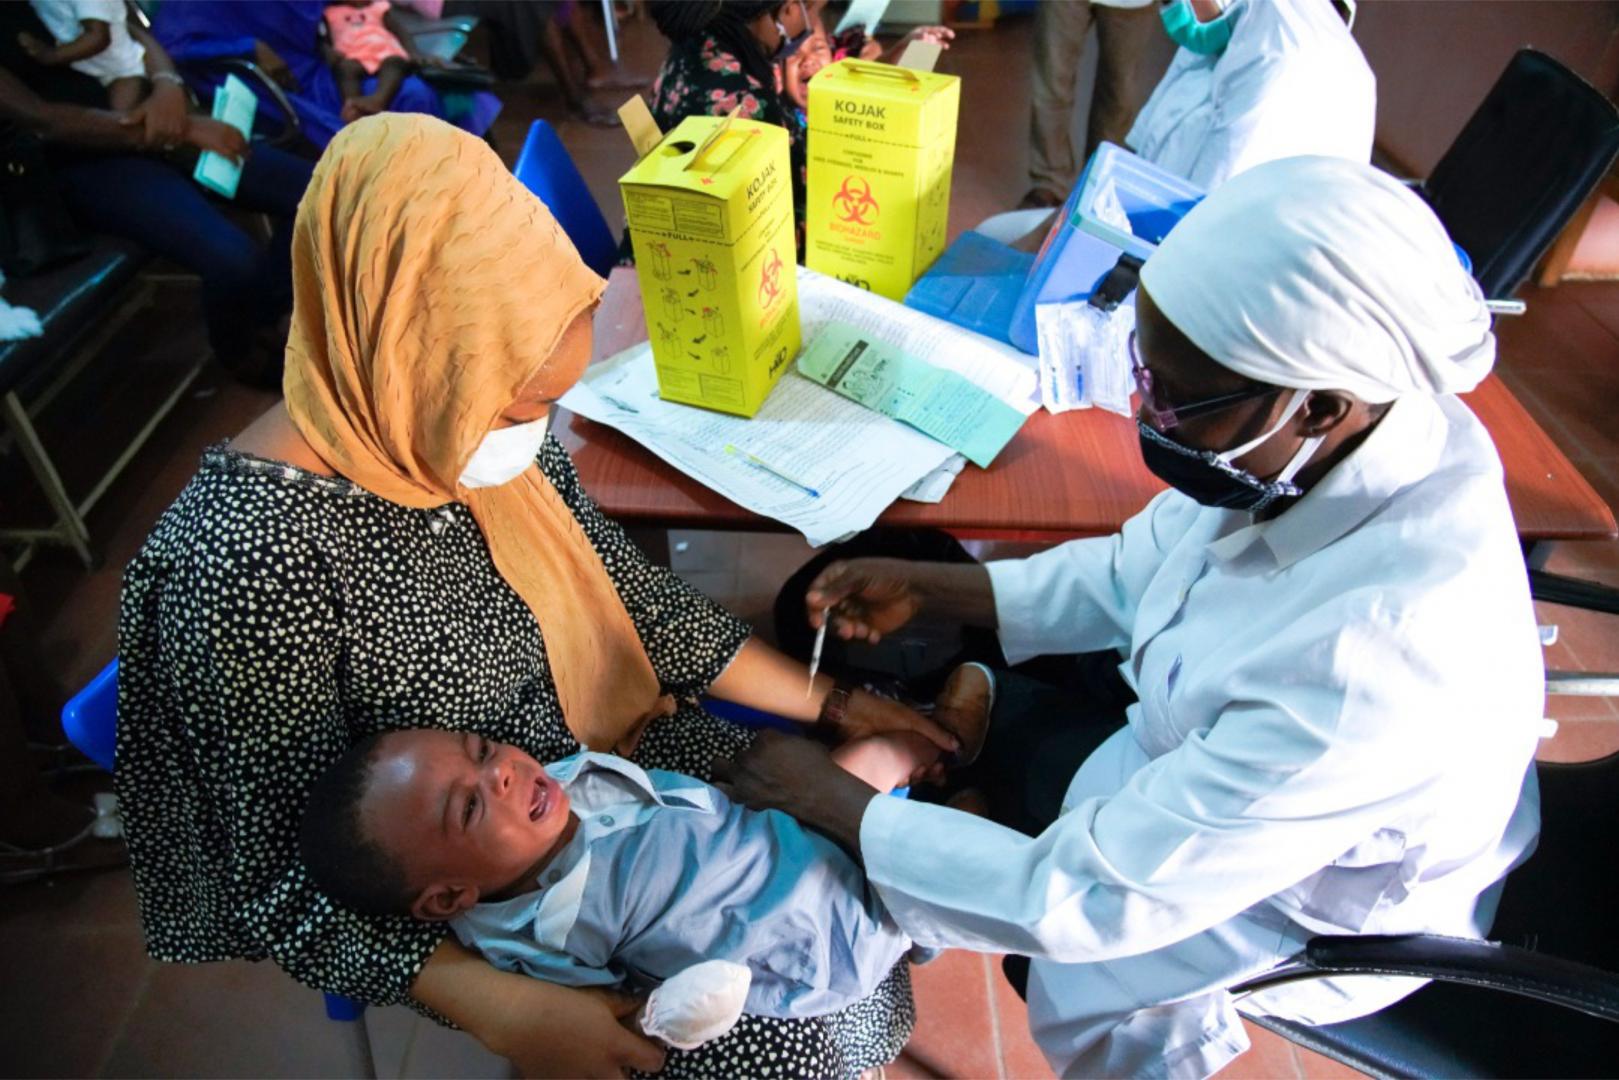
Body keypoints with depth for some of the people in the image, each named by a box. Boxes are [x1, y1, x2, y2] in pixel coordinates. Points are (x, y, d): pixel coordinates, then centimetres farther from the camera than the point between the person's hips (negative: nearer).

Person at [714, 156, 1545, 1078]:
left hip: (1294, 911, -6)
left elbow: (1084, 901, -32)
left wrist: (832, 803, -23)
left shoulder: (1366, 674, -42)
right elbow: (1136, 573, -3)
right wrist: (927, 586, -9)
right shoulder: (1367, 420, -20)